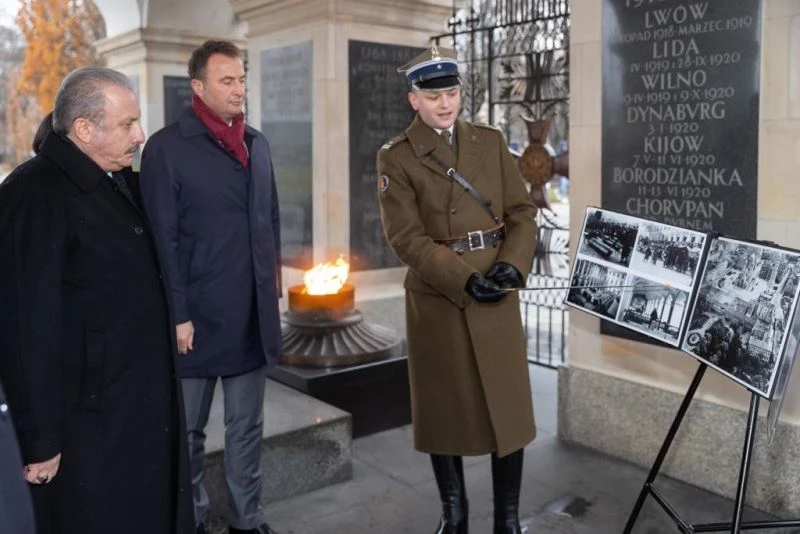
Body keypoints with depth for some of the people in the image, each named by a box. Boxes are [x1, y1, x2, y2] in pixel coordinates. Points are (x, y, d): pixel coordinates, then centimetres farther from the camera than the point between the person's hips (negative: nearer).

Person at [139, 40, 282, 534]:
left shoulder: (257, 143, 10)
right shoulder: (168, 147, -7)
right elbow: (162, 241, -10)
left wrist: (273, 280, 11)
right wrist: (177, 315, -12)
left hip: (254, 314, 5)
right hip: (199, 314, -5)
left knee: (247, 427, 15)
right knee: (188, 430, 11)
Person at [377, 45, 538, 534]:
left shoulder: (491, 141, 7)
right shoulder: (396, 157, -3)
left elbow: (523, 211, 5)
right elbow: (407, 237, -10)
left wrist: (512, 264, -13)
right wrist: (467, 281, -19)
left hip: (498, 296, 3)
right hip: (438, 299, -2)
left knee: (509, 407, 7)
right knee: (444, 410, 9)